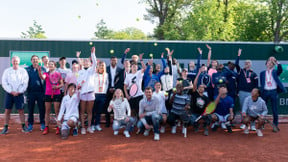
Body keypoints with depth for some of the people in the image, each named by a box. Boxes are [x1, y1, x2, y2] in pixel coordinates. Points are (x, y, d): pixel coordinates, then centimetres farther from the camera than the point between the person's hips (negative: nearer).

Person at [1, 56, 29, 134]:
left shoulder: (23, 71, 4)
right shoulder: (7, 71, 7)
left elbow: (25, 83, -1)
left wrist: (19, 92, -10)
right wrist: (11, 91, -10)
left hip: (19, 93, -1)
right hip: (9, 93, 1)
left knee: (21, 110, 0)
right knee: (7, 110, 2)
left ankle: (23, 126, 8)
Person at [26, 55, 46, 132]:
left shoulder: (42, 69, 2)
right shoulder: (27, 69, 6)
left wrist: (44, 91, -16)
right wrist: (26, 90, -2)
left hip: (40, 92, -1)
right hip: (31, 92, 1)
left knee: (42, 109, 4)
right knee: (30, 109, 7)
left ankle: (42, 124, 14)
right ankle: (30, 124, 16)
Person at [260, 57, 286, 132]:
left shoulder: (275, 72, 6)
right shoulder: (262, 73, 11)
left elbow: (280, 69, -19)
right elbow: (261, 84, 10)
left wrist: (276, 61, -24)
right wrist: (261, 93, 3)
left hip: (273, 92, -2)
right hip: (265, 92, 2)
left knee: (275, 110, 1)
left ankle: (275, 126, 11)